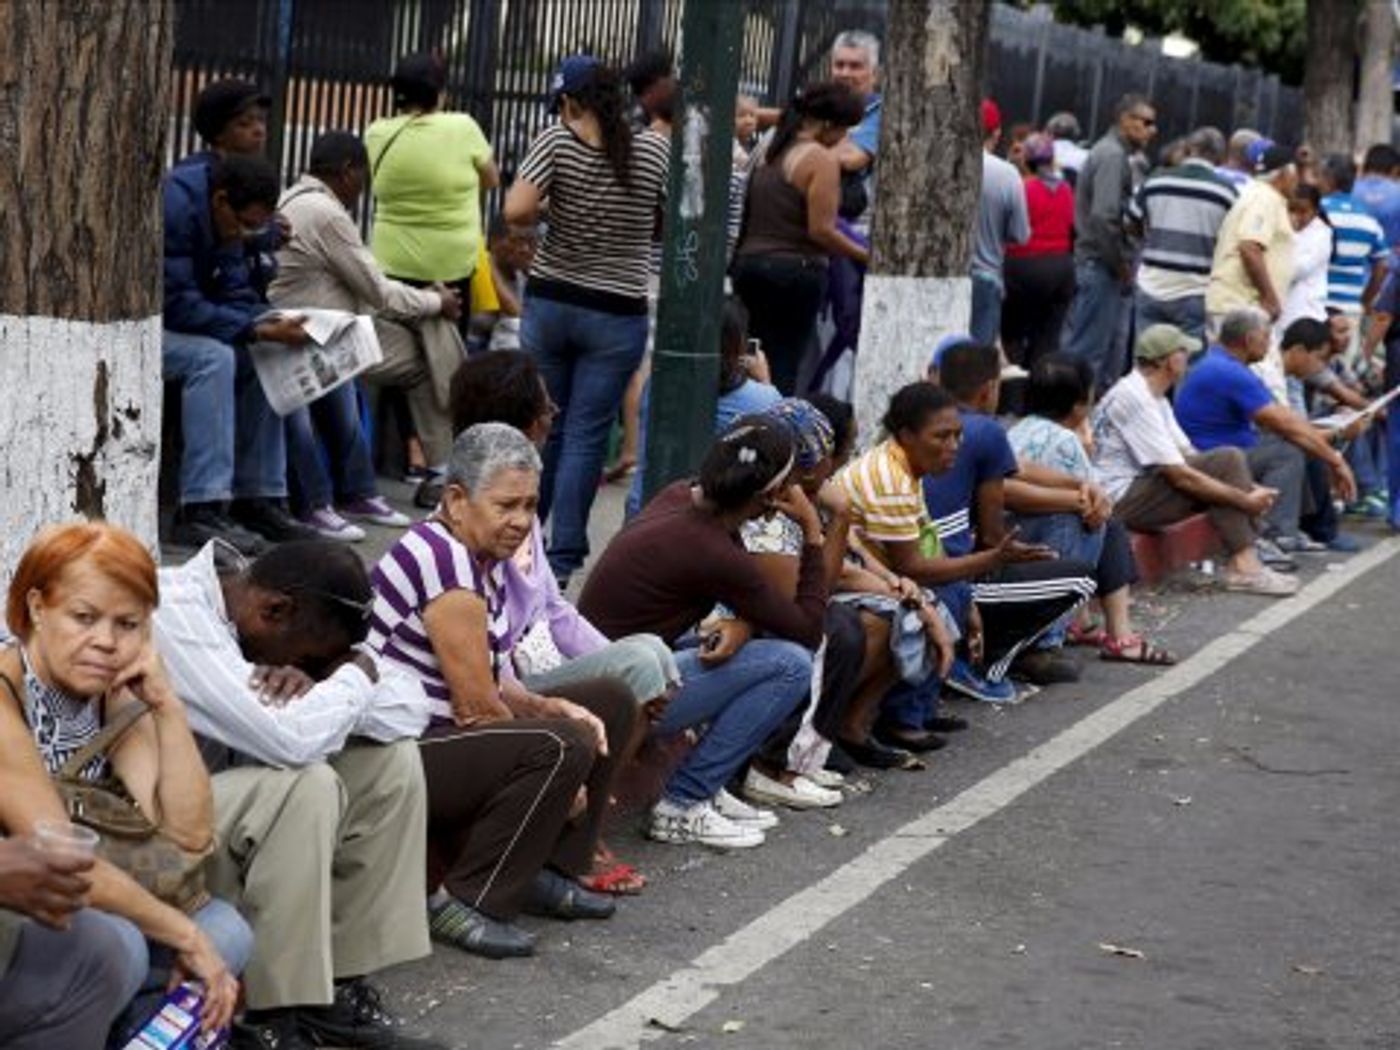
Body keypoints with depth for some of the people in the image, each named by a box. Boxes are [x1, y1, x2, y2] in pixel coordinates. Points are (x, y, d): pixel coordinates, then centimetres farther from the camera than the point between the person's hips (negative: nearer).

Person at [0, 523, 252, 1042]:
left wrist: (165, 703, -11)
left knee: (225, 932, -3)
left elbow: (190, 834, -2)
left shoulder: (113, 697, 4)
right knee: (111, 944, -31)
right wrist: (187, 937, -18)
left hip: (64, 916, 8)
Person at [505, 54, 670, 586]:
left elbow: (516, 210, -18)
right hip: (618, 316, -1)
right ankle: (561, 560, 2)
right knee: (586, 437, 2)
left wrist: (550, 215, 1)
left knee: (544, 427, 15)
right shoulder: (655, 150, -5)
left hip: (550, 302, 1)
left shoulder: (556, 142, -9)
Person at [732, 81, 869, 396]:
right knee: (784, 369, -3)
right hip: (796, 269, -7)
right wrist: (866, 256, -4)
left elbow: (746, 216, 14)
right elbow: (821, 230, -14)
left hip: (747, 262, 7)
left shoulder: (768, 152, 12)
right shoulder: (822, 160, -10)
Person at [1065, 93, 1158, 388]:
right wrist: (1121, 264, -13)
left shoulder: (1109, 151, 18)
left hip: (1096, 265, 10)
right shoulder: (1112, 155, -13)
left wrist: (1122, 264, 12)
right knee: (1088, 352, -8)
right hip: (1101, 266, -10)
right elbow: (1104, 216, -23)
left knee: (1107, 352, 13)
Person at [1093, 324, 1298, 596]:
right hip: (1121, 499, -10)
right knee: (1227, 461, -17)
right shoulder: (1135, 400, -18)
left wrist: (1248, 491, 0)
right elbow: (1180, 476, -21)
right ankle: (1243, 565, -17)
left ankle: (1244, 562, -8)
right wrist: (1245, 500, -15)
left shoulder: (1154, 397, 14)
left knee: (1228, 460, 1)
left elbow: (1187, 454, 13)